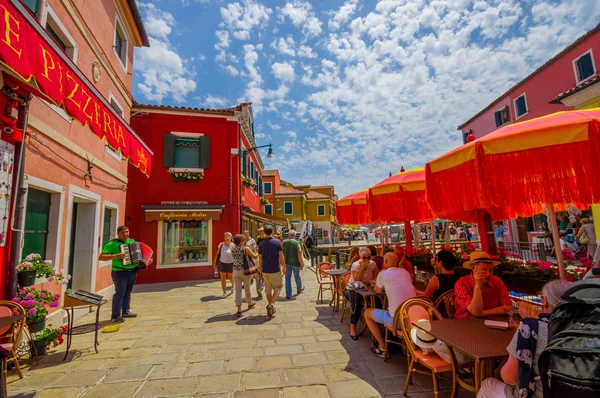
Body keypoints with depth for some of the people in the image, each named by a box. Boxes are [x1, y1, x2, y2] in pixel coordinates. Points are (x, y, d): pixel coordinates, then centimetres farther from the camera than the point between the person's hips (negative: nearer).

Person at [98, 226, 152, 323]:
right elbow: (101, 257, -12)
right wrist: (115, 256, -24)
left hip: (133, 271, 6)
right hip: (119, 272, -6)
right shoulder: (112, 243, -7)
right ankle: (115, 316, 3)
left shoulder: (132, 241, 11)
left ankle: (126, 311, 26)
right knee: (120, 292, -7)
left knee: (128, 292, 14)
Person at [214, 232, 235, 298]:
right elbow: (217, 254, 3)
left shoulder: (233, 245, -11)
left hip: (230, 264, -2)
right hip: (222, 263, 2)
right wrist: (215, 263, 4)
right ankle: (224, 293, 12)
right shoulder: (221, 245, -4)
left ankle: (233, 285, 45)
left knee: (230, 277, 12)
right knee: (223, 278, 2)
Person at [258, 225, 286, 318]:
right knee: (278, 288, 8)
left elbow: (260, 258, 6)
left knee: (268, 289, 14)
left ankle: (271, 309, 24)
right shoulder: (277, 242, -10)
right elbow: (281, 256, -9)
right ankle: (271, 304, -12)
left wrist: (261, 269, 16)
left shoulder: (261, 244, 2)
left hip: (265, 270, 4)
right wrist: (284, 266, 3)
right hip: (275, 270, -4)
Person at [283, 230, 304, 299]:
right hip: (295, 263, -2)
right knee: (297, 276, 19)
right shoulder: (296, 243, -12)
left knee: (288, 278, 8)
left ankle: (288, 294, 7)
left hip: (287, 263, 2)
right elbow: (299, 255, -16)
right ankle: (299, 289, 41)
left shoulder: (284, 242, -2)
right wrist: (302, 264, -8)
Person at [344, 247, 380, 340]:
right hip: (352, 289, -3)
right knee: (357, 302, -34)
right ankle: (353, 327, -16)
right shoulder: (355, 265, -16)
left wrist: (369, 281, -29)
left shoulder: (372, 264, -6)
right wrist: (362, 268, -30)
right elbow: (357, 282, -25)